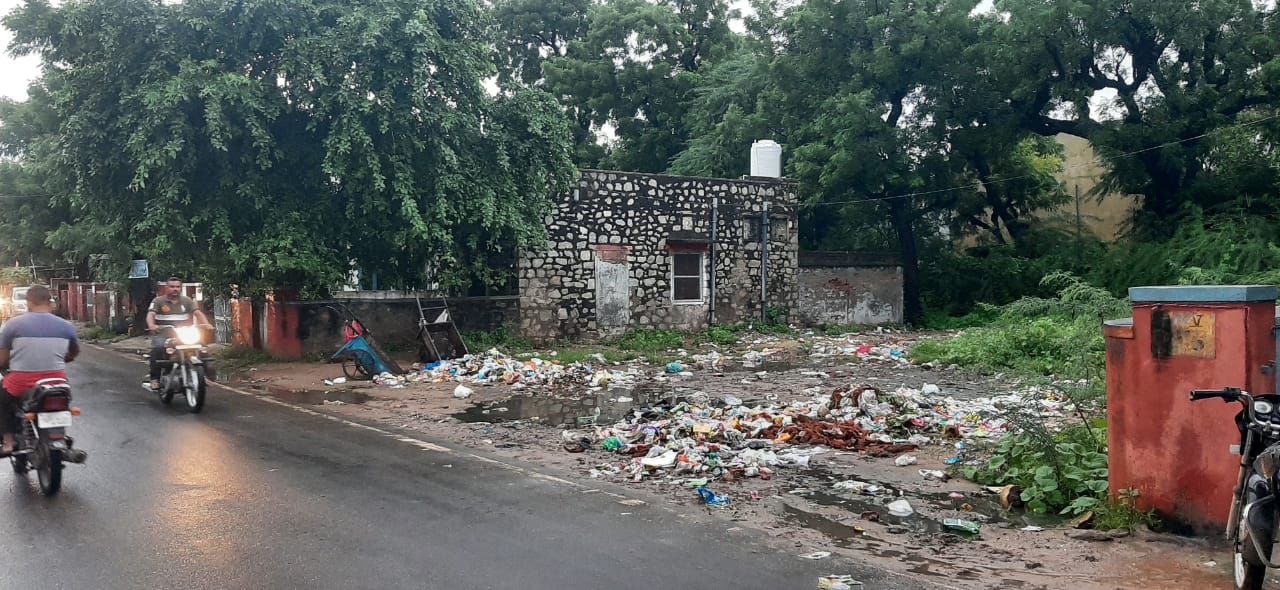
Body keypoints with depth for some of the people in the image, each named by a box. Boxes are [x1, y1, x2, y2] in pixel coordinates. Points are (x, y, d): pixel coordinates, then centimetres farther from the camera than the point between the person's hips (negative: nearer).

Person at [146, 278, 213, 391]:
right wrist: (151, 325, -31)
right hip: (163, 334, -2)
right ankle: (155, 378, -26)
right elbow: (150, 315, -8)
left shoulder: (186, 300, 14)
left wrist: (206, 324, -18)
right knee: (158, 348, -32)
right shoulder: (158, 301, 7)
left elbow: (198, 313, 2)